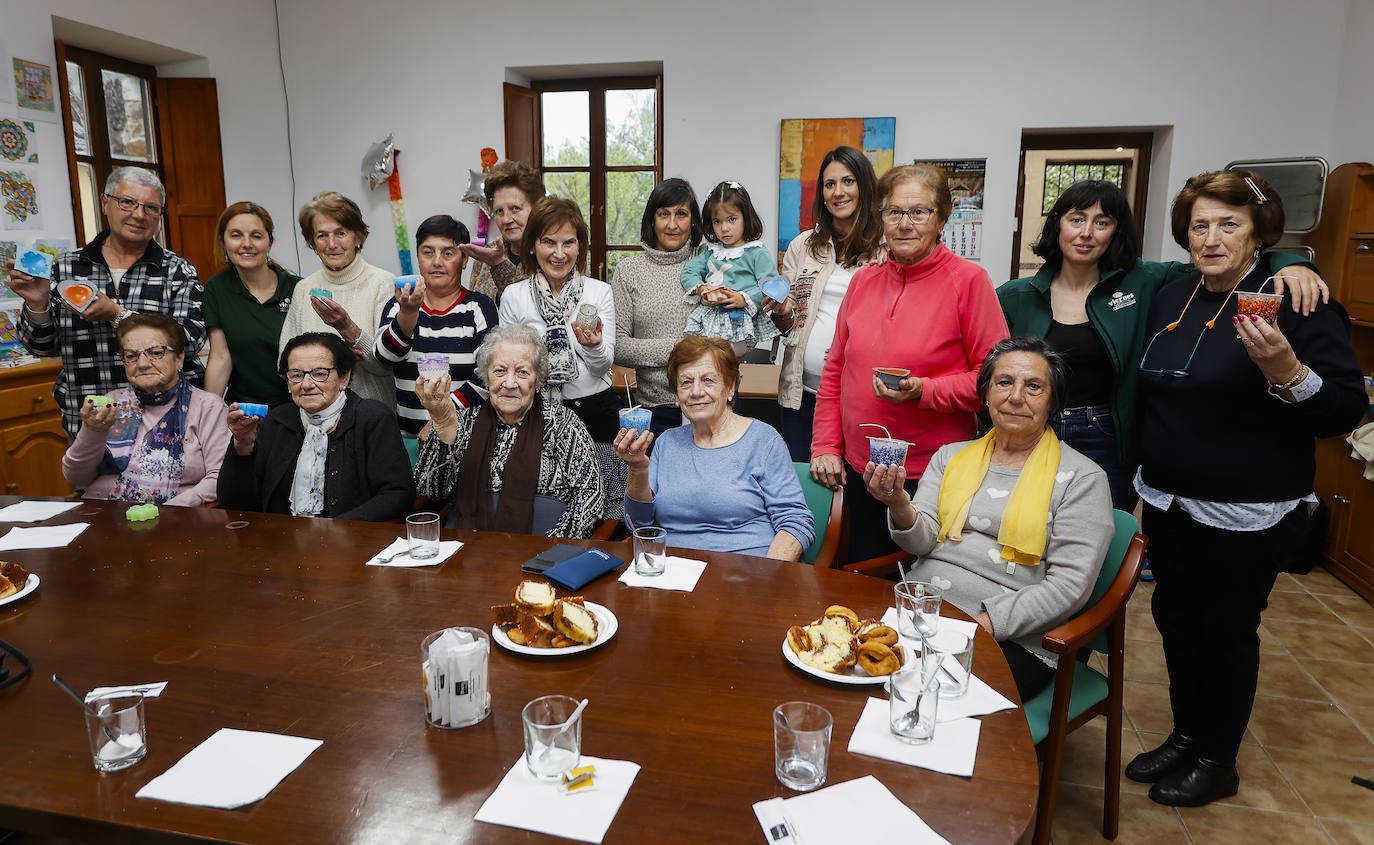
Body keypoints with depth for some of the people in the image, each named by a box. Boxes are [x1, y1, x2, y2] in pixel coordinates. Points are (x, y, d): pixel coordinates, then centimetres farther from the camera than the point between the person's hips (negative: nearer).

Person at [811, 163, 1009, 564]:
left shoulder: (968, 279, -7)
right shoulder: (863, 280, 8)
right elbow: (835, 371, 13)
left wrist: (924, 391, -20)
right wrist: (826, 446, 7)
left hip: (934, 475, -4)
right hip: (859, 470, 5)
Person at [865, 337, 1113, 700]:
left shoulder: (1082, 478, 3)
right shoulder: (951, 456, 16)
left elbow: (1070, 585, -4)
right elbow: (922, 541, 5)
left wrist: (986, 623, -15)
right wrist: (899, 506, -18)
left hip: (1010, 639, -3)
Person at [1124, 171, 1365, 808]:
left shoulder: (1298, 300, -13)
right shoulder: (1171, 299, 4)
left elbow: (1347, 410, -15)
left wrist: (1286, 373, -34)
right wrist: (1146, 477, 16)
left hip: (1245, 515, -6)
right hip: (1168, 502, 6)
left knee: (1227, 630, 8)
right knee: (1175, 616, 17)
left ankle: (1216, 760, 28)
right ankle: (1184, 736, 36)